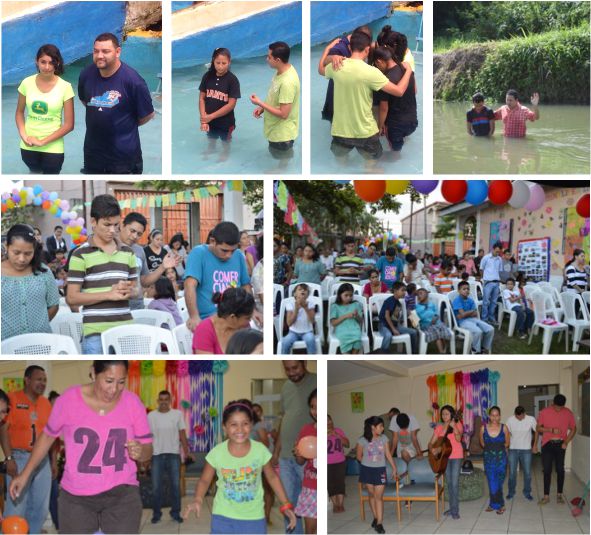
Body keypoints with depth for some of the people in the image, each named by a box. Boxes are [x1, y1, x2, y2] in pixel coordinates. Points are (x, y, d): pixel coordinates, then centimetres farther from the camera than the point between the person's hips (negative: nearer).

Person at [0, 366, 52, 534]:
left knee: (40, 507, 9)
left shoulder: (46, 403, 11)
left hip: (43, 459, 6)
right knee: (16, 506, -8)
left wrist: (53, 458, 13)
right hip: (20, 458, -6)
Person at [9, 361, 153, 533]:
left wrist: (140, 452, -25)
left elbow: (147, 450, -2)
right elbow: (48, 436, 8)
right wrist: (25, 474, 9)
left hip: (122, 495, 0)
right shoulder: (68, 401, -9)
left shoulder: (132, 403, -8)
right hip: (76, 497, 1)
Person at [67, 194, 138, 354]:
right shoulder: (81, 255, -3)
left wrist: (129, 291, -4)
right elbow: (72, 298, -6)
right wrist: (109, 294, -15)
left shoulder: (127, 252, 13)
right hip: (96, 332, -5)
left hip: (125, 329, 5)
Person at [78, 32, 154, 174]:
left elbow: (147, 114, -9)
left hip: (124, 153, -5)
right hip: (93, 151, 5)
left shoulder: (133, 80, -19)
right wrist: (100, 120, 10)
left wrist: (125, 126, 3)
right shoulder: (86, 74, -3)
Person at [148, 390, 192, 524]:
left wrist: (186, 451, -6)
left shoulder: (178, 414, 1)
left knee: (175, 485, 5)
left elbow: (182, 434, 3)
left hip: (174, 454, 0)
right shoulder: (151, 416, 0)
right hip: (157, 455, 0)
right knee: (156, 486, 4)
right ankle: (156, 513, 15)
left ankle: (175, 513, 16)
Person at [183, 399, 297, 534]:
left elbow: (272, 477, 4)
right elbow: (204, 480, 0)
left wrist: (286, 504, -1)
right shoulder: (217, 452, -14)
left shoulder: (260, 450, -12)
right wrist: (198, 500, -20)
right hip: (223, 518, -1)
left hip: (254, 518, 1)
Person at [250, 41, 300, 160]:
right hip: (276, 131, 10)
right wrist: (262, 108, 2)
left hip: (282, 135, -10)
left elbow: (283, 113, -30)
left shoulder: (287, 82, -33)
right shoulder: (282, 71, -1)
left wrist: (260, 103, -21)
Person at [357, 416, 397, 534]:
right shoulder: (363, 440, -11)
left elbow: (388, 455, 3)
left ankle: (379, 523, -4)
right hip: (367, 470, -1)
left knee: (379, 497, -4)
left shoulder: (384, 439, -2)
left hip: (380, 470, 1)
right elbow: (359, 456, 1)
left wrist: (394, 468, 2)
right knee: (372, 495, 11)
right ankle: (375, 517, 27)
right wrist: (368, 463, 8)